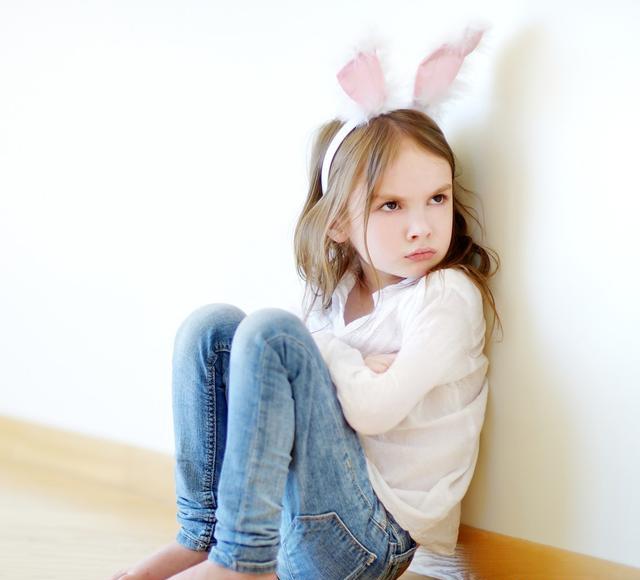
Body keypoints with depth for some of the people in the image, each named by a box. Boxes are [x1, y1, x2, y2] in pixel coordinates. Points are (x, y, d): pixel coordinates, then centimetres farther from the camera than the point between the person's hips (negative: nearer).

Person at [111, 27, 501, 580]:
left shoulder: (447, 297, -12)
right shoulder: (337, 286, 8)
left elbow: (372, 410, -20)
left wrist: (324, 350, -6)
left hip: (374, 533, -6)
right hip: (294, 503, 7)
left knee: (271, 330, -21)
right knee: (212, 325, 0)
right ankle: (202, 535, -2)